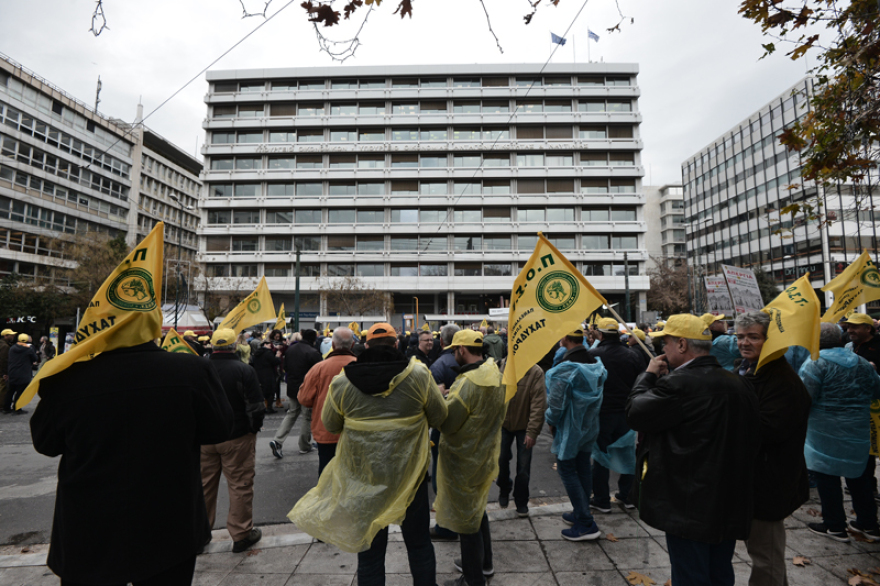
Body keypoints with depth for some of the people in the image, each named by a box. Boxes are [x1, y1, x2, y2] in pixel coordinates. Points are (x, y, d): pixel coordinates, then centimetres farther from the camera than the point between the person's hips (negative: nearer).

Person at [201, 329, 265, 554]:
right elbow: (255, 406, -15)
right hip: (238, 437, -4)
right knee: (240, 485, 5)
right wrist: (254, 428, 3)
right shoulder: (244, 370, -15)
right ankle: (241, 535, 14)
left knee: (204, 485, 17)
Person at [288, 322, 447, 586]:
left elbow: (330, 425, 5)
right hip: (411, 474, -1)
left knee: (370, 547, 18)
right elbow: (439, 417, -3)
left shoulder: (342, 382, -8)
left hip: (364, 477, 1)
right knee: (419, 542, 20)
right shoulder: (419, 375, -13)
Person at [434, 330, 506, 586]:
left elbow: (446, 423, -25)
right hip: (485, 454, 9)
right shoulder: (494, 374, 0)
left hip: (464, 461, -9)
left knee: (465, 518, 8)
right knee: (477, 510, 26)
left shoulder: (467, 383, -29)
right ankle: (483, 563, 44)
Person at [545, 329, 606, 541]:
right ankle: (580, 514, 33)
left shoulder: (565, 369, -26)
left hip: (569, 428, -7)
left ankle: (586, 524, 7)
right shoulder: (596, 366, -2)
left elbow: (556, 404, -23)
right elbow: (597, 396, 10)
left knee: (567, 470, 5)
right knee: (583, 469, 18)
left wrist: (551, 421, -4)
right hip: (590, 427, 8)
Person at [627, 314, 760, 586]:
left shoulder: (679, 383, -24)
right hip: (731, 506, 8)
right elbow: (753, 437, 10)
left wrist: (648, 375, -6)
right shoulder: (740, 384, 2)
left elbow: (635, 414, -18)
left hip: (690, 507, -8)